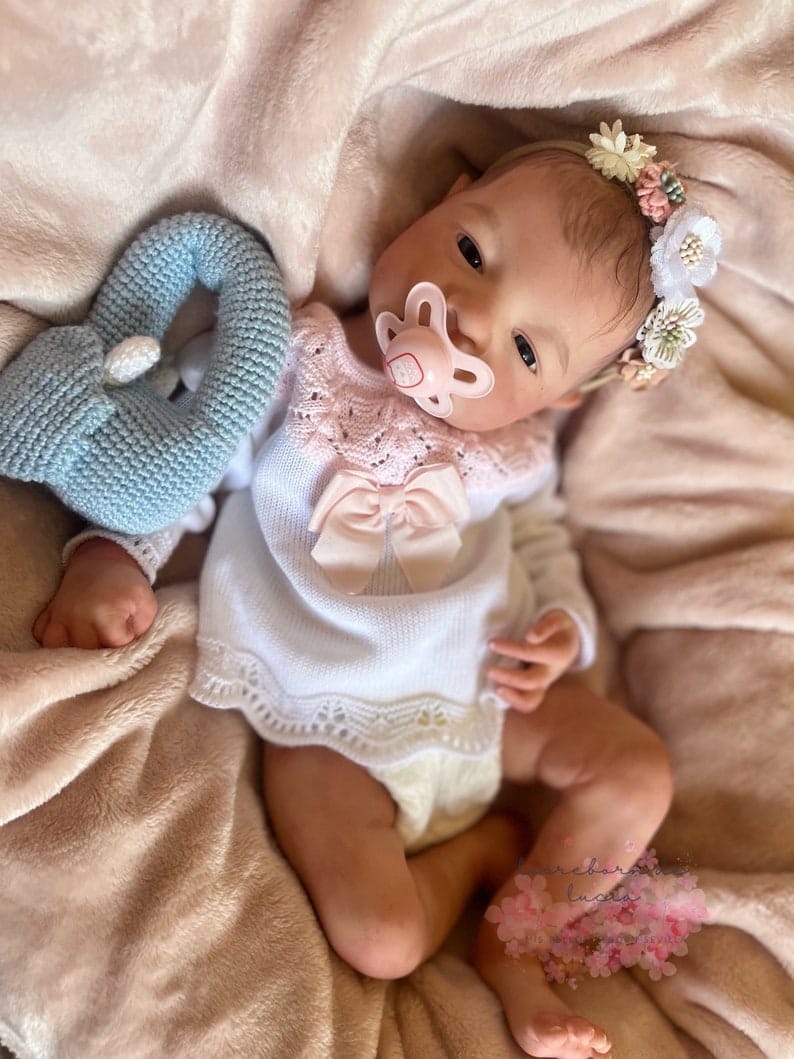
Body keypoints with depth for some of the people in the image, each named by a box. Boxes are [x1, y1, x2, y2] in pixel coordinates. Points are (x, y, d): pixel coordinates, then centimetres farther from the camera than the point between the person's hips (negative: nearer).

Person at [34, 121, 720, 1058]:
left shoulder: (516, 448, -1)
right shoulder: (284, 362, -11)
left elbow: (541, 538, 11)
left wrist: (565, 625, -9)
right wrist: (111, 555, -21)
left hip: (489, 693, 4)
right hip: (335, 731, -3)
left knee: (639, 772, -5)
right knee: (380, 940, -17)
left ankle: (513, 944, 12)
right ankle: (487, 843, 14)